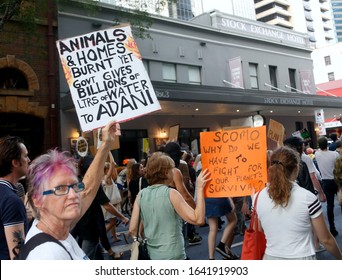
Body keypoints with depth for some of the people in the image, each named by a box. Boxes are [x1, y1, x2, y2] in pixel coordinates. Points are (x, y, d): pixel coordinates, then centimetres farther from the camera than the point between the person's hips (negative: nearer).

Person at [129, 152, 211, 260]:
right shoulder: (171, 194, -15)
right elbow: (198, 219, -17)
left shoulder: (141, 195, -1)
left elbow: (132, 230, -1)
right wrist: (200, 188, -15)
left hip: (152, 255, 6)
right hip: (173, 255, -5)